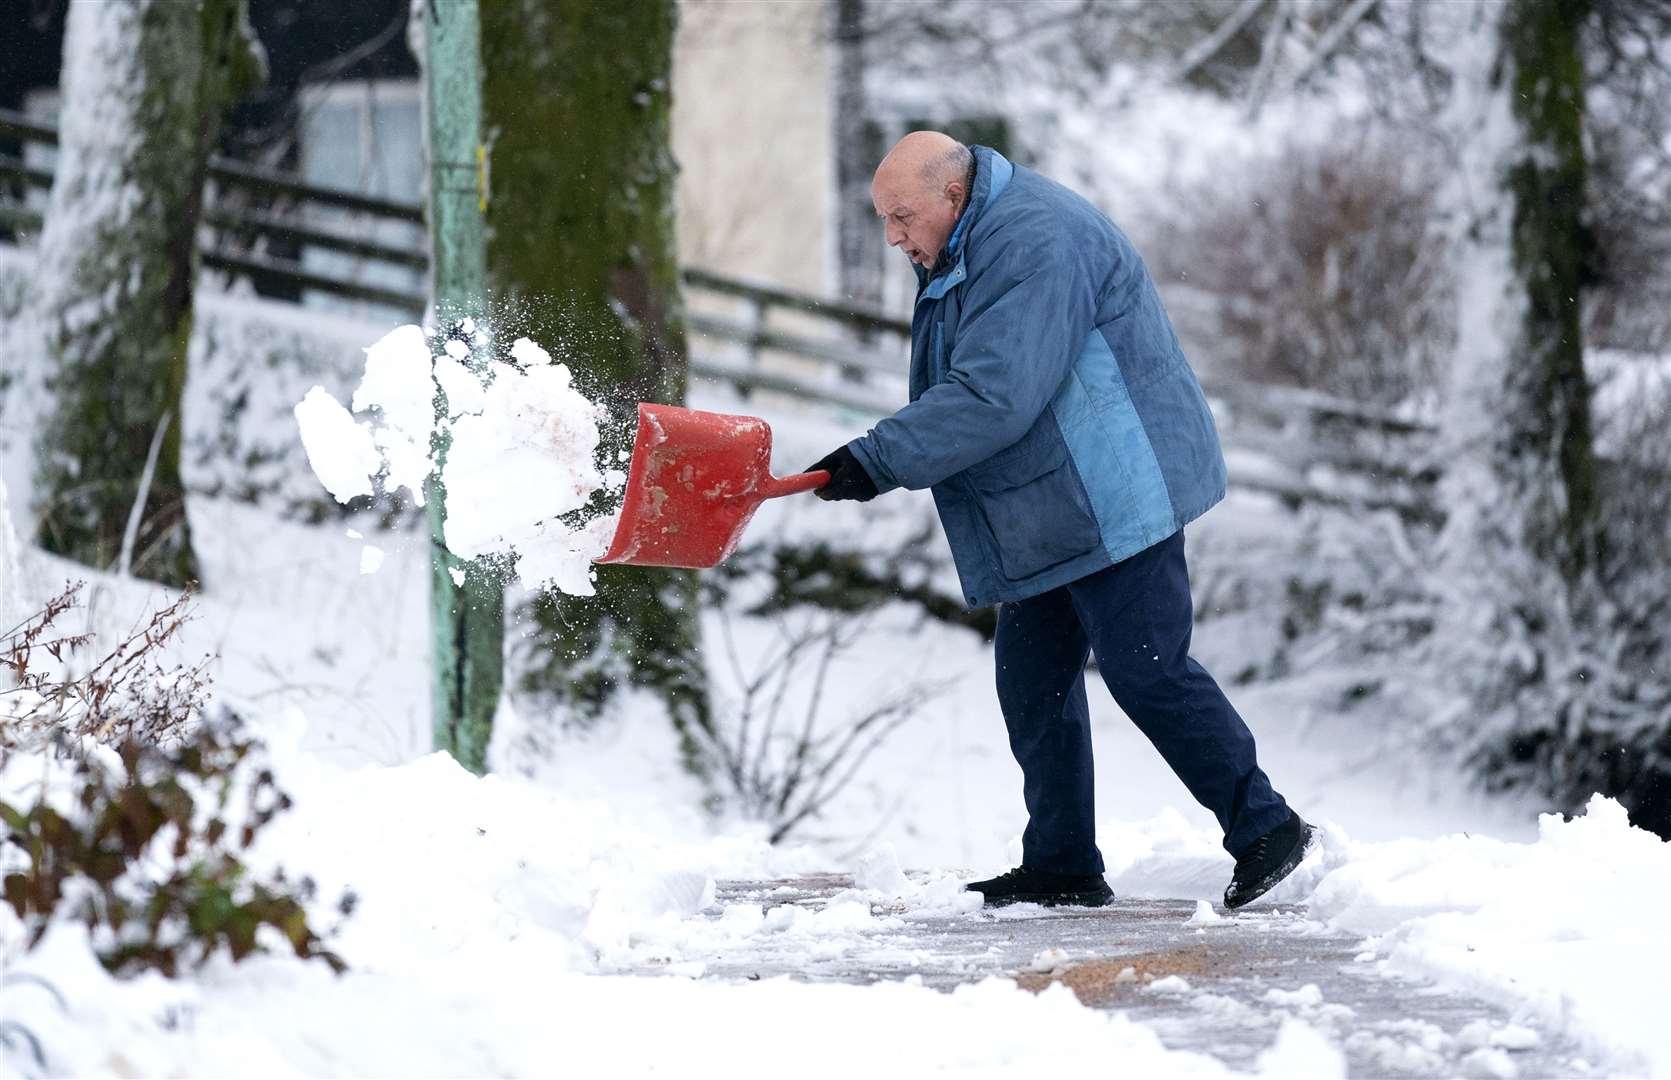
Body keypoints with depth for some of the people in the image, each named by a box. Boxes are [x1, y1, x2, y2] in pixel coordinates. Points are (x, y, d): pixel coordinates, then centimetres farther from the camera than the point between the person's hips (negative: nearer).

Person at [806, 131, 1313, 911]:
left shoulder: (1035, 245, -22)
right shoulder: (962, 251, 13)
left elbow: (994, 397, -29)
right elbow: (956, 390, 22)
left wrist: (879, 460, -25)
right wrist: (883, 460, 10)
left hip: (1113, 496, -11)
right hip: (1043, 516, 11)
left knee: (1146, 672, -10)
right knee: (1033, 681, 9)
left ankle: (1264, 828, -1)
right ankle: (1061, 867, 14)